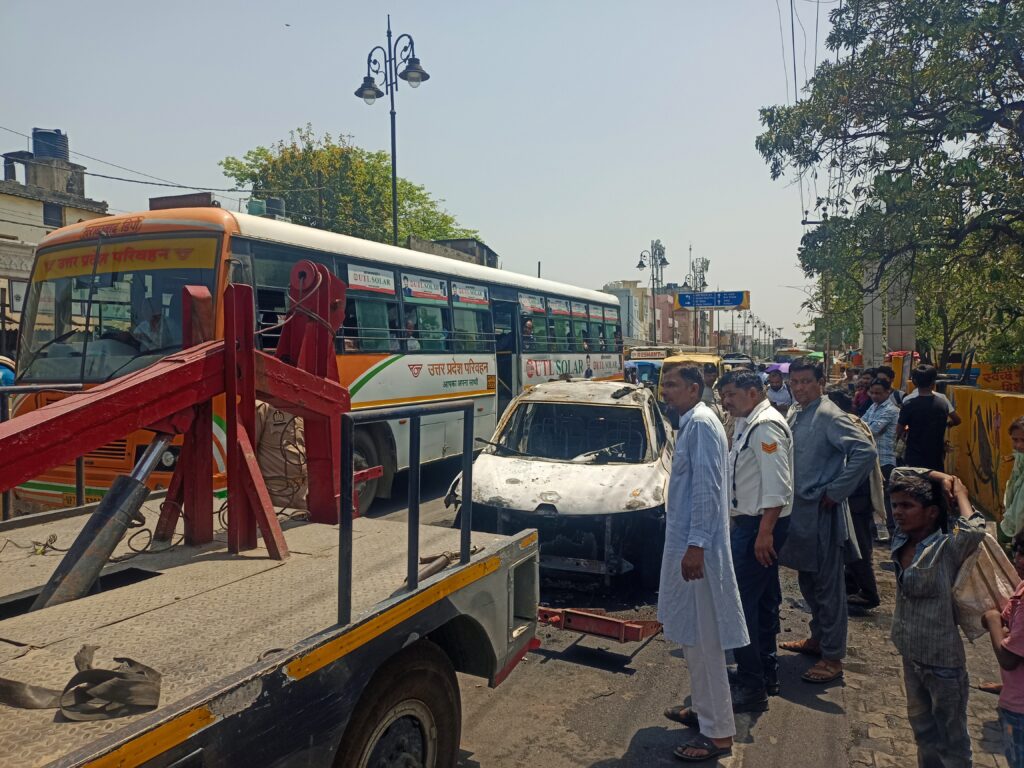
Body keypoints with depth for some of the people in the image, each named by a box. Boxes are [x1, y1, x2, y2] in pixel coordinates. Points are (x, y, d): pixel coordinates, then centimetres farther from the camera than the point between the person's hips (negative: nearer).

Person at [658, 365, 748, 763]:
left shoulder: (701, 423, -17)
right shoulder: (690, 423, 13)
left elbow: (707, 488, -23)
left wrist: (696, 545, -25)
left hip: (695, 544, -10)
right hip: (685, 539, 10)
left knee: (702, 637, -2)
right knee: (691, 634, 19)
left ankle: (717, 732, 9)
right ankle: (703, 707, 33)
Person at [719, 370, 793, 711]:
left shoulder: (766, 426, -18)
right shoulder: (748, 423, 14)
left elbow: (776, 485, -25)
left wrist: (764, 531, -26)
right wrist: (737, 517, 22)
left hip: (759, 525, -11)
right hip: (750, 522, 11)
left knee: (742, 602, -8)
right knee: (764, 599, 17)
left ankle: (751, 686, 0)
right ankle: (766, 674, 30)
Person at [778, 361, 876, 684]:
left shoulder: (828, 416, -15)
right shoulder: (795, 415, 11)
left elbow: (865, 451, -25)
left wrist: (835, 491, -20)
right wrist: (791, 494, 12)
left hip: (822, 513, -9)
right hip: (799, 510, 9)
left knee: (828, 585, 0)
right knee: (808, 581, 20)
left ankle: (833, 657, 10)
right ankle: (818, 638, 36)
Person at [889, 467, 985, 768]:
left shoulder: (947, 549, -22)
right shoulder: (901, 542, -6)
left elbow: (975, 530, -43)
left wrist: (957, 489, -27)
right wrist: (940, 477, -5)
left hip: (944, 662, -6)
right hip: (911, 656, 7)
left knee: (952, 738, 14)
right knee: (922, 727, 25)